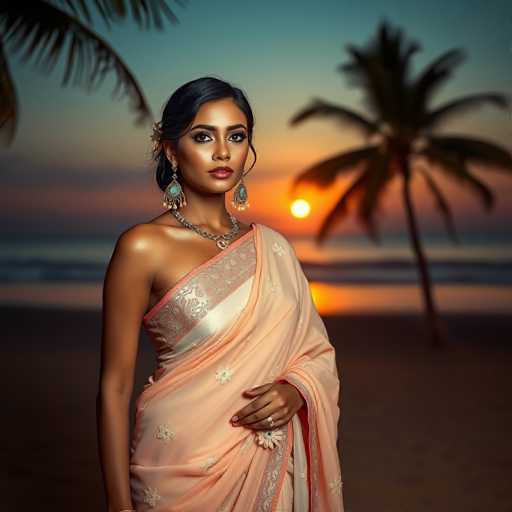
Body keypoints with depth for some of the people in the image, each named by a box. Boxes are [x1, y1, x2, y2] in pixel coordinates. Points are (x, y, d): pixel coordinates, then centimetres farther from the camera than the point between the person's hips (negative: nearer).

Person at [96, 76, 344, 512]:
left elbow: (315, 351, 10)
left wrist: (295, 390, -11)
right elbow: (115, 385, -11)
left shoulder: (271, 246, 2)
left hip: (270, 464, 5)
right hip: (185, 465, -4)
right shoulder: (144, 248, -12)